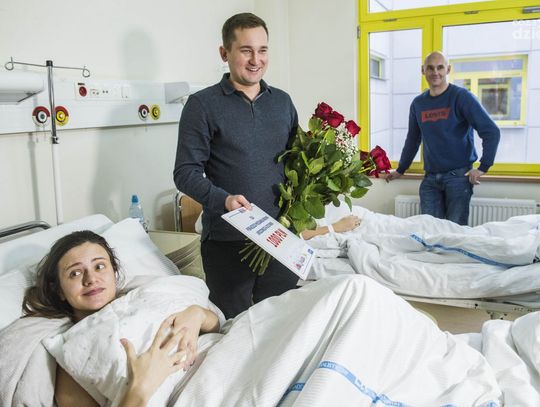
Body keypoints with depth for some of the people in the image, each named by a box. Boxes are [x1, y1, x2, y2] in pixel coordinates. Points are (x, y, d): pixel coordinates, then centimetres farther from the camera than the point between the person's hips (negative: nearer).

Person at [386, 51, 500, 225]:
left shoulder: (461, 97, -4)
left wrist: (483, 168, -12)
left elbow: (491, 132, -8)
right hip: (430, 178, 4)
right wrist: (400, 170, 26)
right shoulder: (418, 103, 11)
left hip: (459, 175, -4)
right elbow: (412, 140, 23)